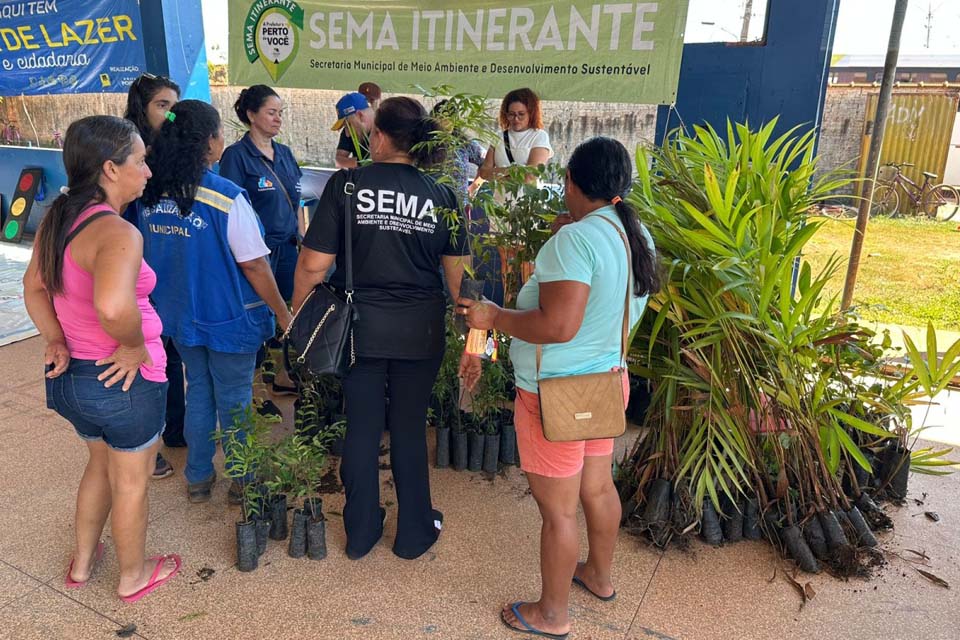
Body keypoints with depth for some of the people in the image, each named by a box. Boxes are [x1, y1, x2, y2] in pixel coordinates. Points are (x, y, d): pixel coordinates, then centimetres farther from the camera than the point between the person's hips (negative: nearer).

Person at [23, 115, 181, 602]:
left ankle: (82, 562, 49)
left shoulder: (57, 218, 1)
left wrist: (56, 341, 6)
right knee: (131, 481, 16)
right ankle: (133, 575, 39)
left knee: (101, 463, 31)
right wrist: (136, 346, -27)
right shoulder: (117, 233, -28)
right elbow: (113, 306, -45)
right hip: (126, 380, -8)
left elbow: (34, 287, 12)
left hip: (73, 375, 8)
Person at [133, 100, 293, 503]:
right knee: (234, 400, 10)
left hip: (180, 315, 6)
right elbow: (252, 264, -19)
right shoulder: (226, 198, -22)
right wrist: (282, 312, -7)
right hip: (228, 318, -5)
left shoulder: (149, 195, -3)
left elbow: (149, 253, 9)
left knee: (198, 390, 21)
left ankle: (198, 478, 34)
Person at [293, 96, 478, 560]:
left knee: (362, 427, 13)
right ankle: (414, 533, 30)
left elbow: (314, 264, -9)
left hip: (360, 326, -1)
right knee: (409, 428, 14)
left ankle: (361, 531, 30)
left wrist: (297, 315, 6)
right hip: (420, 331, 1)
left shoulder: (347, 184, -7)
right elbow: (459, 275, -3)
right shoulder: (441, 196, -2)